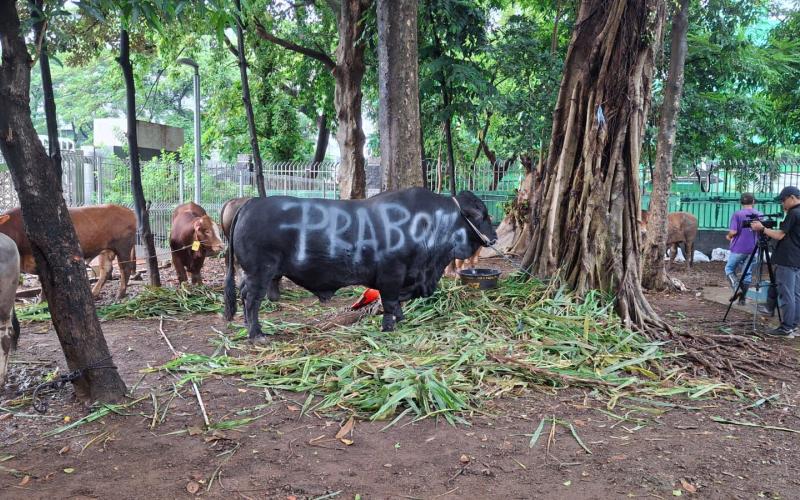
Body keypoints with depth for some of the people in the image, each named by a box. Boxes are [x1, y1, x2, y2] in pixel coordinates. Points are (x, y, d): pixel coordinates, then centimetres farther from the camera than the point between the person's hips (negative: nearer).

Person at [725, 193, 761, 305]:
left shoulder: (737, 214, -8)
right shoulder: (760, 215, 3)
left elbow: (733, 232, -15)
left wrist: (729, 236, 5)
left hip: (738, 248, -4)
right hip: (753, 249, 4)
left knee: (729, 269, 12)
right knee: (747, 273, 11)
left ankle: (737, 289, -8)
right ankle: (742, 298, 12)